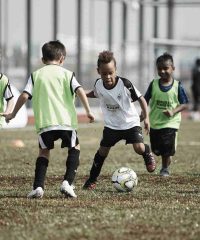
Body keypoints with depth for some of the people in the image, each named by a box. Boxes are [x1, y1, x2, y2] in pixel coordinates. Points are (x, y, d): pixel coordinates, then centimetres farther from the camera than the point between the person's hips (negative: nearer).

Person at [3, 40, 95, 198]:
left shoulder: (36, 75, 11)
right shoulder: (67, 74, 8)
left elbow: (24, 96, 3)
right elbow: (80, 91, -6)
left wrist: (13, 114, 14)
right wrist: (88, 111, -5)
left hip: (44, 122, 1)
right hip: (66, 120, -1)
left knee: (44, 151, 17)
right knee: (75, 148, 18)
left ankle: (38, 187, 0)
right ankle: (67, 183, 0)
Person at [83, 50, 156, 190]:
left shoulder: (125, 84, -24)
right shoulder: (99, 84, -11)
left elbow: (141, 99, -13)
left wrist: (146, 118, -18)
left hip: (130, 122, -3)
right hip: (111, 125, 3)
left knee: (139, 148, -20)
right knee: (103, 151, 1)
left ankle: (148, 153, 17)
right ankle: (92, 180, 17)